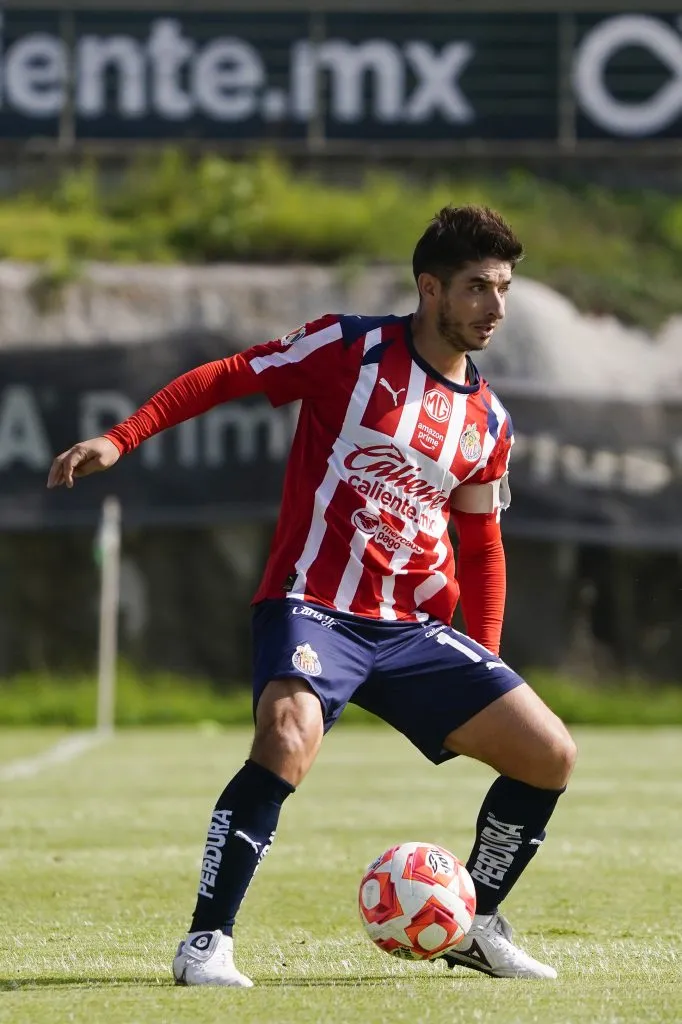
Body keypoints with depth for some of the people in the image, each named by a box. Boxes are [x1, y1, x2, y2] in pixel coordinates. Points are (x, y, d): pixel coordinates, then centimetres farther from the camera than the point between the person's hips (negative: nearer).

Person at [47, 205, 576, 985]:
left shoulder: (488, 422, 12)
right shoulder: (353, 349, -4)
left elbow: (481, 545, 22)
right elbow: (226, 377, -4)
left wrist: (486, 667, 14)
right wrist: (120, 438, -15)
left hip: (415, 628, 6)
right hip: (314, 605, -6)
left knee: (549, 755, 0)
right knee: (290, 737, -34)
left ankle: (475, 926, 21)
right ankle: (206, 943, -24)